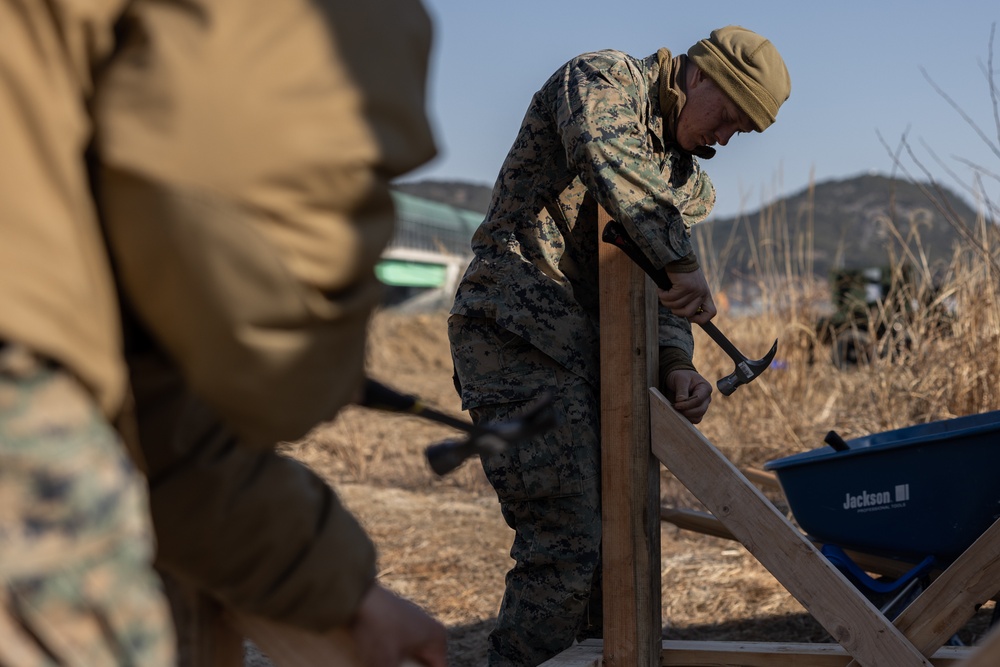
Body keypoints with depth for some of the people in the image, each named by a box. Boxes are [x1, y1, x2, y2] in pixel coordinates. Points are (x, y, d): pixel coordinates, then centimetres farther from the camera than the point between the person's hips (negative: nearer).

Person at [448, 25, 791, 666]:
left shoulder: (683, 177, 21)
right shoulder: (605, 78, -4)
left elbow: (657, 290, 16)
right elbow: (609, 157, -27)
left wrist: (676, 365, -4)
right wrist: (685, 264, -28)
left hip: (586, 349, 9)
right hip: (515, 331, -9)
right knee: (566, 546, -13)